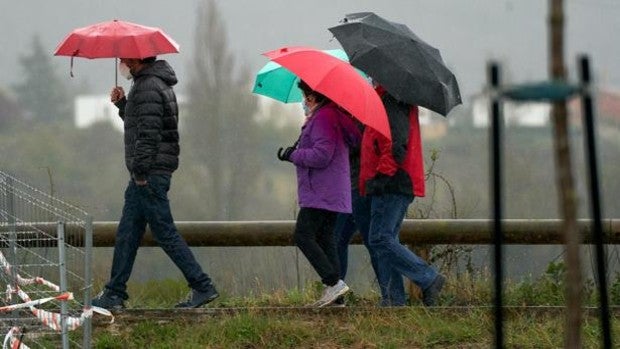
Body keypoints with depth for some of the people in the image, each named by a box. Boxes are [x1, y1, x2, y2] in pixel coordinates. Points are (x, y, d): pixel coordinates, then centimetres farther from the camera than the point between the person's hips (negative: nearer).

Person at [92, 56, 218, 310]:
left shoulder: (148, 87, -15)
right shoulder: (153, 83, 18)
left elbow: (149, 134, -22)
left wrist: (140, 172, -21)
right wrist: (122, 104, 14)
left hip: (150, 174, -11)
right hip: (146, 174, 11)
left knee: (164, 233, -7)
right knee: (126, 234, 11)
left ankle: (202, 287, -4)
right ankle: (114, 294, 13)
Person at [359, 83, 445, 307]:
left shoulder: (391, 104, -13)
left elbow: (397, 145, -23)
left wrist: (382, 175, -23)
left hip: (390, 185, -11)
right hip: (393, 186, 11)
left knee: (380, 240, -12)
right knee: (385, 240, 9)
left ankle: (429, 279, -12)